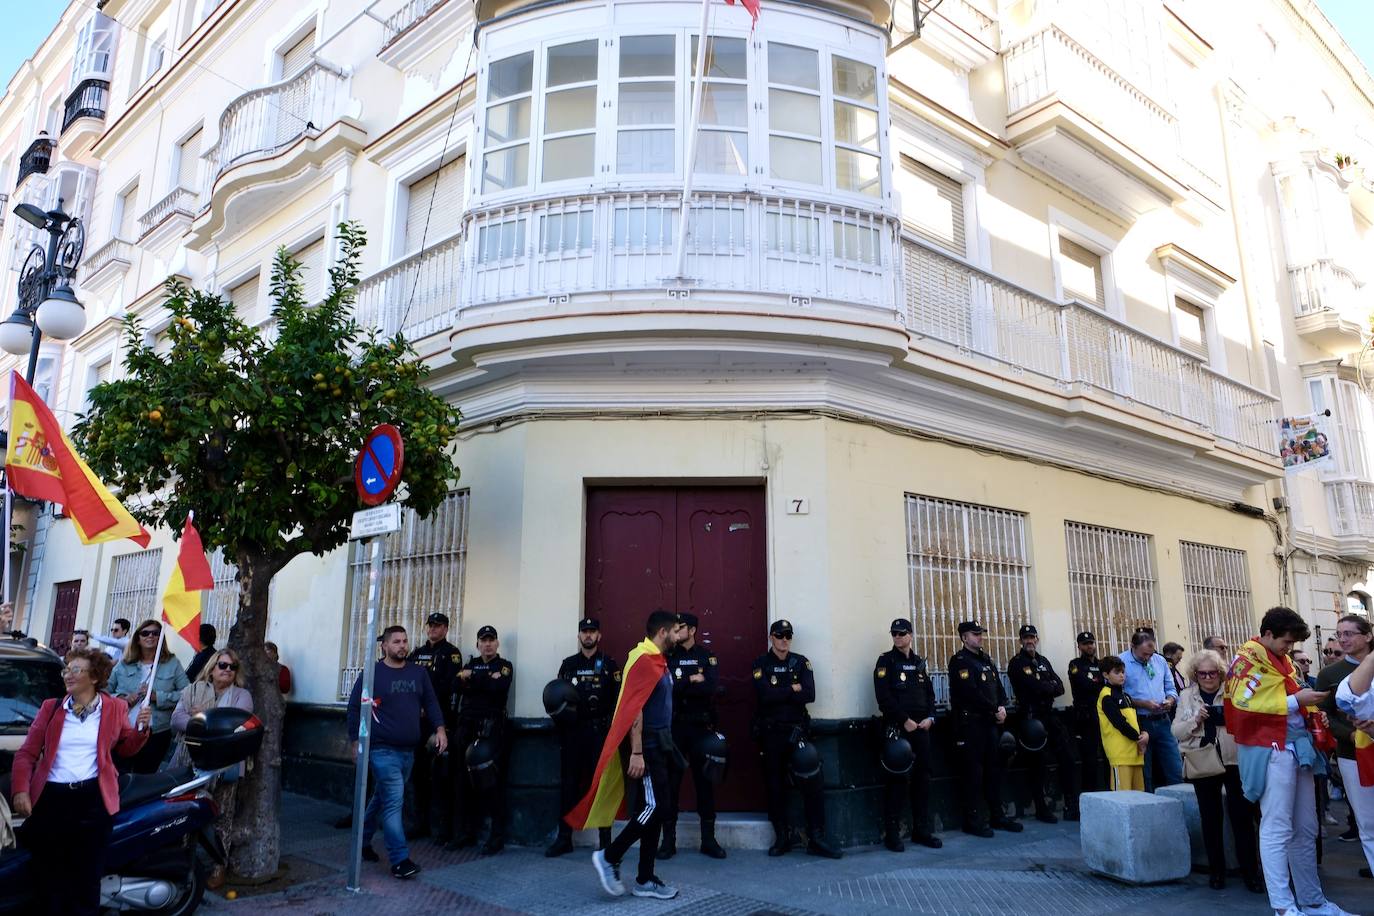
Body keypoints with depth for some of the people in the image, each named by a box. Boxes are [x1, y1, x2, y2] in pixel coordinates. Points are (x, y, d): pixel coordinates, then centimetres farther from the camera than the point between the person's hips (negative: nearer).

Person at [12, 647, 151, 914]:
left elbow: (126, 748, 10)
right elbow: (27, 753, 5)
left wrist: (141, 728, -9)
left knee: (86, 879, 7)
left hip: (93, 798, -1)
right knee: (47, 878, 10)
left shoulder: (115, 707, 4)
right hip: (50, 797, 2)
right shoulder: (50, 707, 7)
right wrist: (21, 790, -8)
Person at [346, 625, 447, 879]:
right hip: (383, 750, -5)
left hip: (408, 751, 5)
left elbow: (431, 702, 12)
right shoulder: (372, 674, -4)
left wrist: (440, 728, -1)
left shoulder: (419, 673, 8)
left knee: (382, 799, 17)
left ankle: (363, 842, 36)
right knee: (394, 801, -10)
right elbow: (355, 708, 0)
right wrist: (355, 741, -3)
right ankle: (400, 860, -7)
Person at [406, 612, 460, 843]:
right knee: (418, 773, 11)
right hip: (416, 719, 6)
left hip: (440, 718, -6)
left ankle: (445, 828, -1)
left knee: (441, 775, -6)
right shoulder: (417, 653, 18)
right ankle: (421, 824, 22)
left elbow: (449, 685, -11)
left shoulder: (451, 653, -1)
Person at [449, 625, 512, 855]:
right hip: (467, 727, 5)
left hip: (492, 729, -5)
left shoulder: (505, 666, 5)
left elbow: (497, 687, -14)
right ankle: (465, 833, 18)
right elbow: (458, 686, 1)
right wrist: (484, 683, -14)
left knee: (493, 781, -6)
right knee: (463, 780, 6)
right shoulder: (470, 664, 18)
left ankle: (497, 837, 2)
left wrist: (471, 679, -5)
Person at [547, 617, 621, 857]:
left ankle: (605, 839, 8)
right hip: (572, 730, 2)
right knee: (568, 783, 4)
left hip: (599, 730, -2)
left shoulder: (609, 664, 4)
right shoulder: (568, 664, 11)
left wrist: (610, 726, -12)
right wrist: (560, 724, -3)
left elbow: (617, 698, -2)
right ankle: (564, 839, 13)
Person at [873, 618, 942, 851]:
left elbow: (930, 694, 16)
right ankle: (892, 834, 3)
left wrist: (930, 718, -1)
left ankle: (921, 830, 19)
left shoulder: (919, 662, 15)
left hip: (921, 727, 6)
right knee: (897, 779, -5)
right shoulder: (886, 661, -2)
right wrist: (905, 720, -15)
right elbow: (884, 697, -11)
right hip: (897, 728, -6)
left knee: (922, 778, 9)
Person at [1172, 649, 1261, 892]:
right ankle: (1217, 870, 19)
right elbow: (1177, 731, 4)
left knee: (1242, 815, -1)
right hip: (1203, 764, 2)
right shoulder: (1186, 696, 7)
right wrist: (1195, 720, -12)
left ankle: (1250, 870, 11)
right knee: (1210, 817, 8)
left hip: (1234, 761, -2)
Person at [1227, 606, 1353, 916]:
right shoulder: (1248, 659, -10)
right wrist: (1295, 700, -19)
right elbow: (1244, 706, -20)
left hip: (1297, 747, 9)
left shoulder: (1281, 659, 18)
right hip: (1270, 750, -9)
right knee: (1277, 830, -7)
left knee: (1305, 830, 14)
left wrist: (1311, 711, 9)